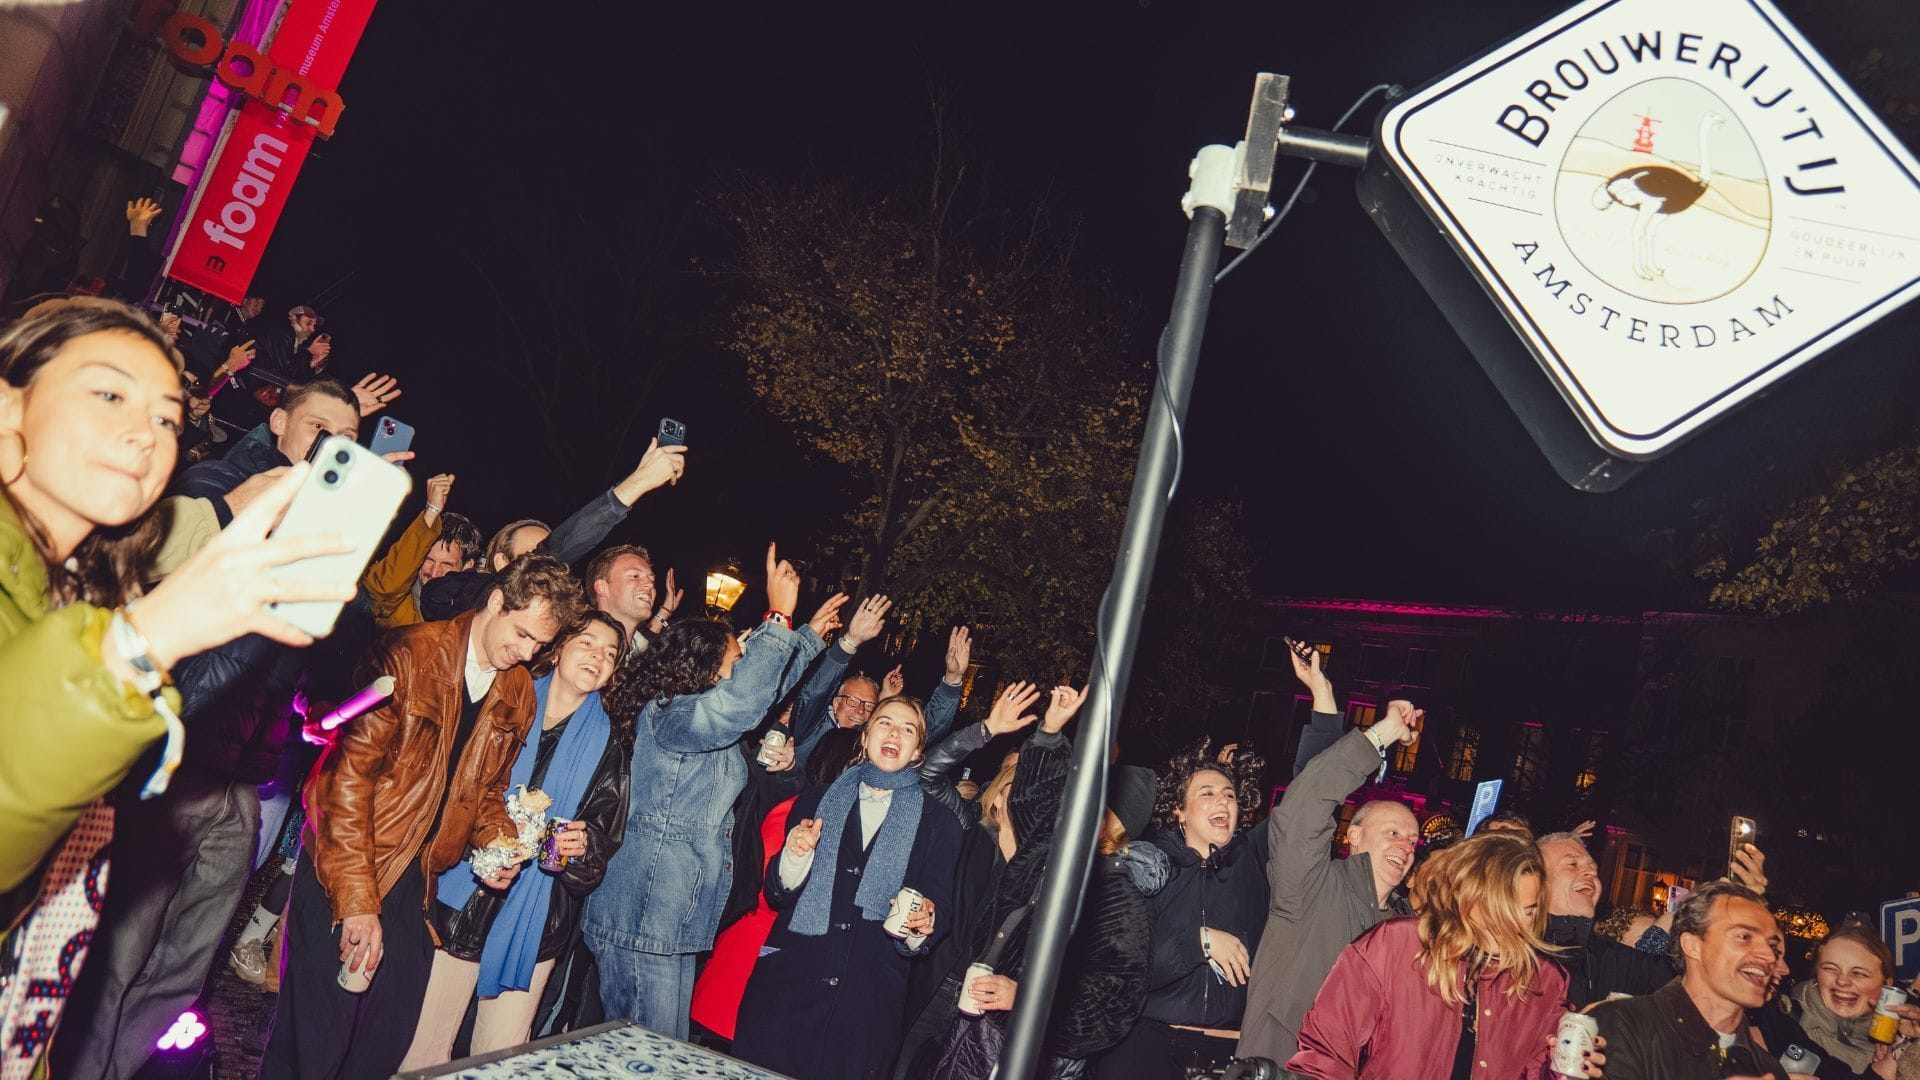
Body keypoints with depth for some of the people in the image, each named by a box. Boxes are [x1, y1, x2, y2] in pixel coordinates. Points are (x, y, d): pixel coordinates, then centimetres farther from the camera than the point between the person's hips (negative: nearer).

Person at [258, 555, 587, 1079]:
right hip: (344, 868, -6)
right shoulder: (415, 653, -17)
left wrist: (498, 841, -4)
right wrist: (357, 901, -23)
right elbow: (350, 773, -20)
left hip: (414, 880, 6)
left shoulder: (518, 692, 3)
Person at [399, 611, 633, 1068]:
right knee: (423, 1048, 3)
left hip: (534, 918, 1)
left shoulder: (610, 742, 6)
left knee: (501, 1060, 7)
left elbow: (607, 832, 4)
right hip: (462, 899, 0)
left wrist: (582, 843, -17)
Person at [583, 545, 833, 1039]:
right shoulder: (666, 716, -16)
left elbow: (764, 689, 30)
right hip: (642, 919, -9)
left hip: (678, 920, 9)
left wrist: (810, 636, 32)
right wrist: (779, 618, -31)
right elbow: (741, 702, -34)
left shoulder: (709, 717, 12)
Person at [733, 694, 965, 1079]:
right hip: (787, 985, 1)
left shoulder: (939, 825, 6)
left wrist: (921, 925, -17)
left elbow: (938, 911, 4)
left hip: (869, 1002, -1)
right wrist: (795, 855, -11)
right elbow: (776, 896, 8)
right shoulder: (815, 802, 10)